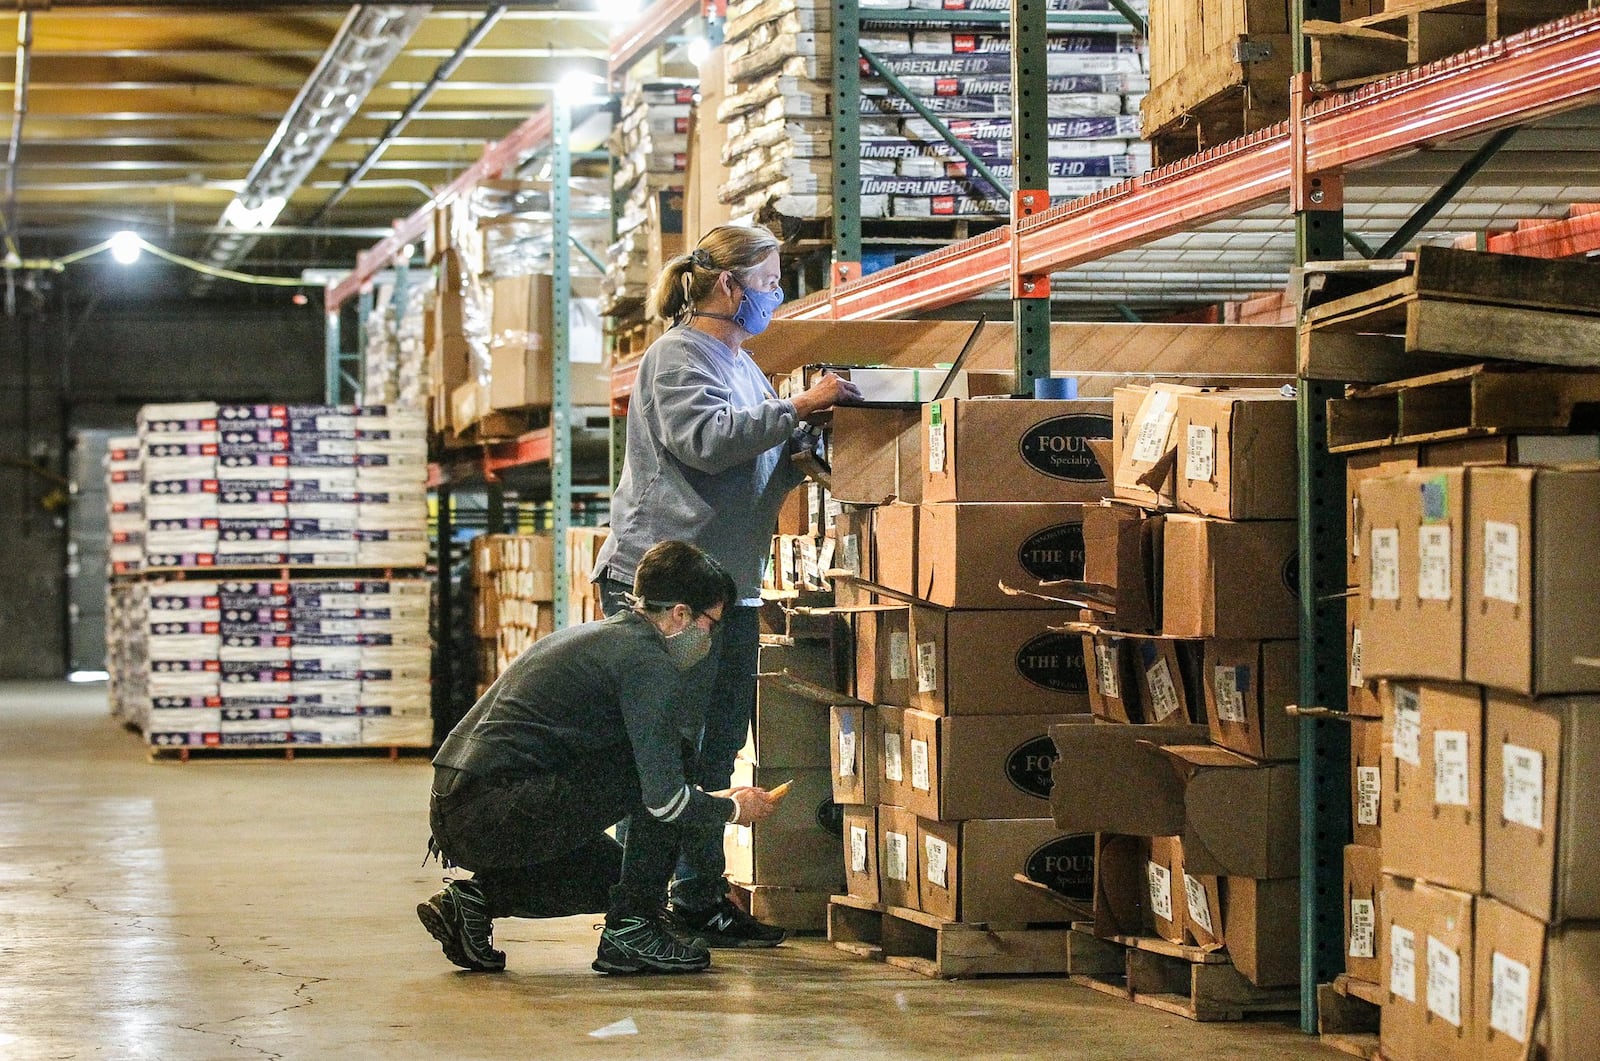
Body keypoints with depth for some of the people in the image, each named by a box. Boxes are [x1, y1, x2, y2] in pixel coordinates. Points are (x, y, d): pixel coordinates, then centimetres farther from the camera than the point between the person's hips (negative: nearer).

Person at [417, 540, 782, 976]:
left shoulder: (593, 635, 22)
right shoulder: (647, 662, -9)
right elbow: (665, 797, -13)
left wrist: (713, 799, 31)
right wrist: (732, 809, 7)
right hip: (499, 816, -10)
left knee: (616, 875, 27)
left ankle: (478, 897, 13)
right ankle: (631, 930, -1)